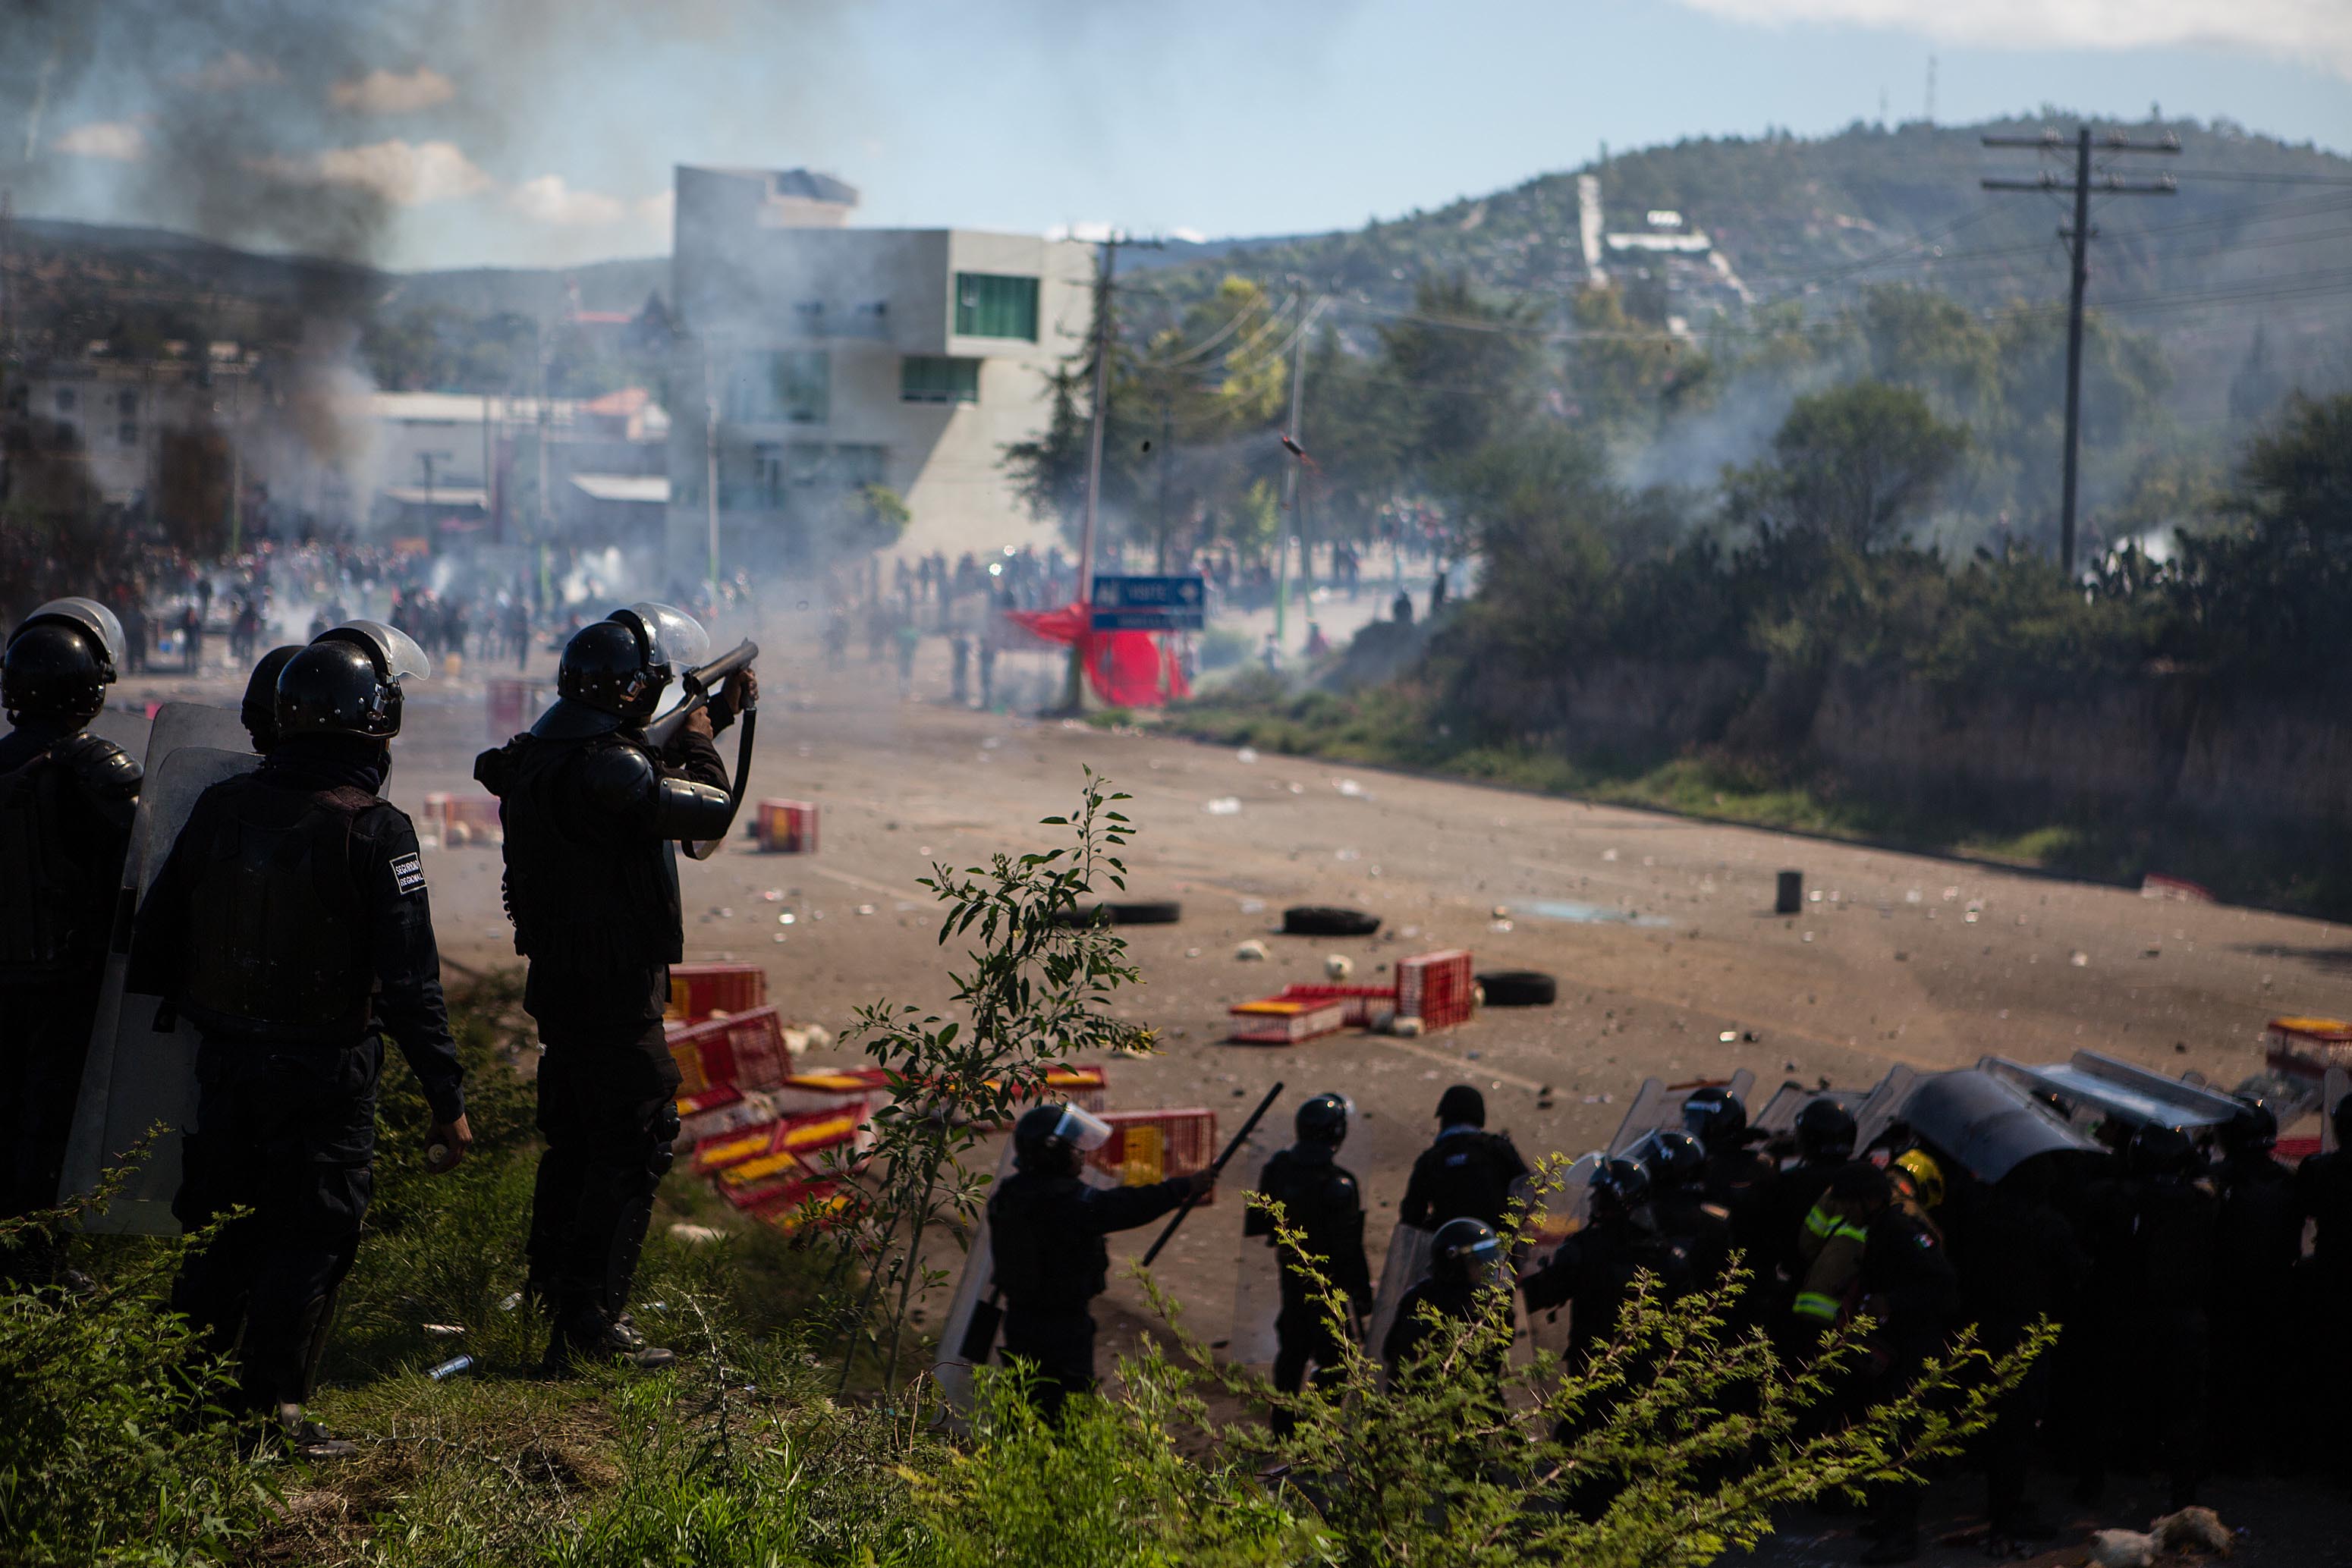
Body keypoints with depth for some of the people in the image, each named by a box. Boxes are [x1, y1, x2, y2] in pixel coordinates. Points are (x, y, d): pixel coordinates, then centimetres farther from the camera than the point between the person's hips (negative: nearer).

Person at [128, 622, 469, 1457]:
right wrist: (448, 1099, -12)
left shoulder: (222, 807, 2)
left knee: (217, 1228, 18)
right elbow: (409, 979, -16)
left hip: (224, 1058, 5)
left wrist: (158, 1026, 23)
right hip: (326, 1068, -5)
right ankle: (269, 1409, 6)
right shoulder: (373, 828, -15)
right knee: (310, 1234, 5)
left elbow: (153, 935, 9)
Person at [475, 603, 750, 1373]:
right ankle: (589, 1325, -3)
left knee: (574, 1137, 20)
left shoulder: (540, 754, 7)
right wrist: (701, 734, 0)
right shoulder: (605, 771, -24)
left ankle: (551, 1288, 31)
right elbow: (711, 809, -17)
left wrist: (713, 717, 24)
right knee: (633, 1144, -3)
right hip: (614, 991, -9)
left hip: (559, 979, 9)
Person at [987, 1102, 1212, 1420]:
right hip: (1063, 1326, -8)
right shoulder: (1066, 1200, -24)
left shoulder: (1007, 1194, 2)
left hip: (1019, 1319, 8)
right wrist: (1187, 1186, -14)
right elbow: (1128, 1207, -22)